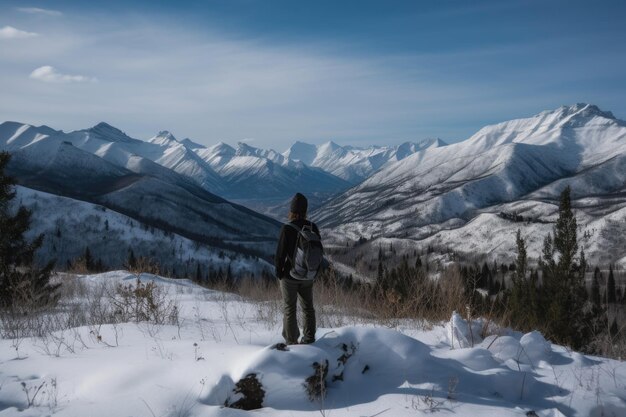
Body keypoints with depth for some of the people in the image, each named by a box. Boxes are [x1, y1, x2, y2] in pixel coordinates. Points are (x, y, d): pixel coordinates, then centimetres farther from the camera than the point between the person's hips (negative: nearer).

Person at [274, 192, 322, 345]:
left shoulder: (287, 228, -21)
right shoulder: (313, 227, -7)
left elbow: (280, 253, -17)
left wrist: (278, 272, -2)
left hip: (290, 276, -4)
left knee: (289, 309, 9)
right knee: (308, 307, 19)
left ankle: (291, 342, 16)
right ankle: (309, 338, 31)